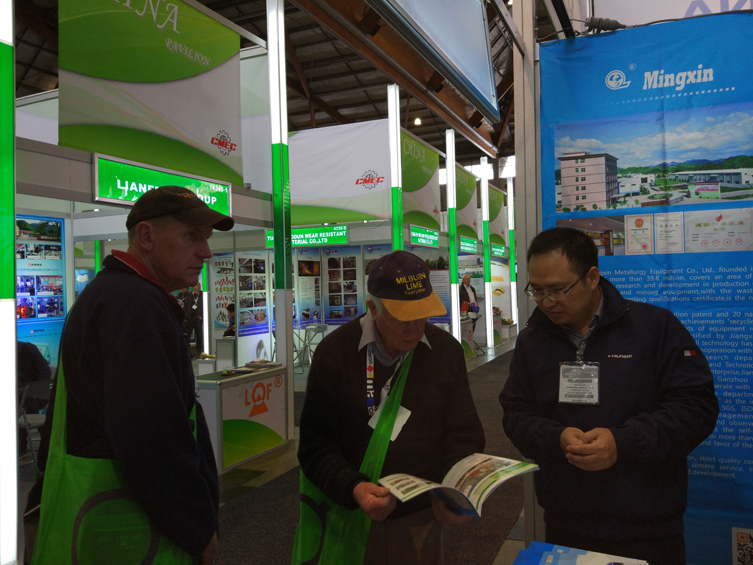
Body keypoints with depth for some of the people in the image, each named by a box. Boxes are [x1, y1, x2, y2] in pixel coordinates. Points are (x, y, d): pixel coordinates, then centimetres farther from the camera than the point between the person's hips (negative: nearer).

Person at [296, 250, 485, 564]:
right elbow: (316, 447, -12)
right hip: (354, 517, -2)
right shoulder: (334, 353, -12)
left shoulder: (446, 350, -5)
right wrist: (353, 488, -28)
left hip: (424, 516, 2)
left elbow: (463, 434, -2)